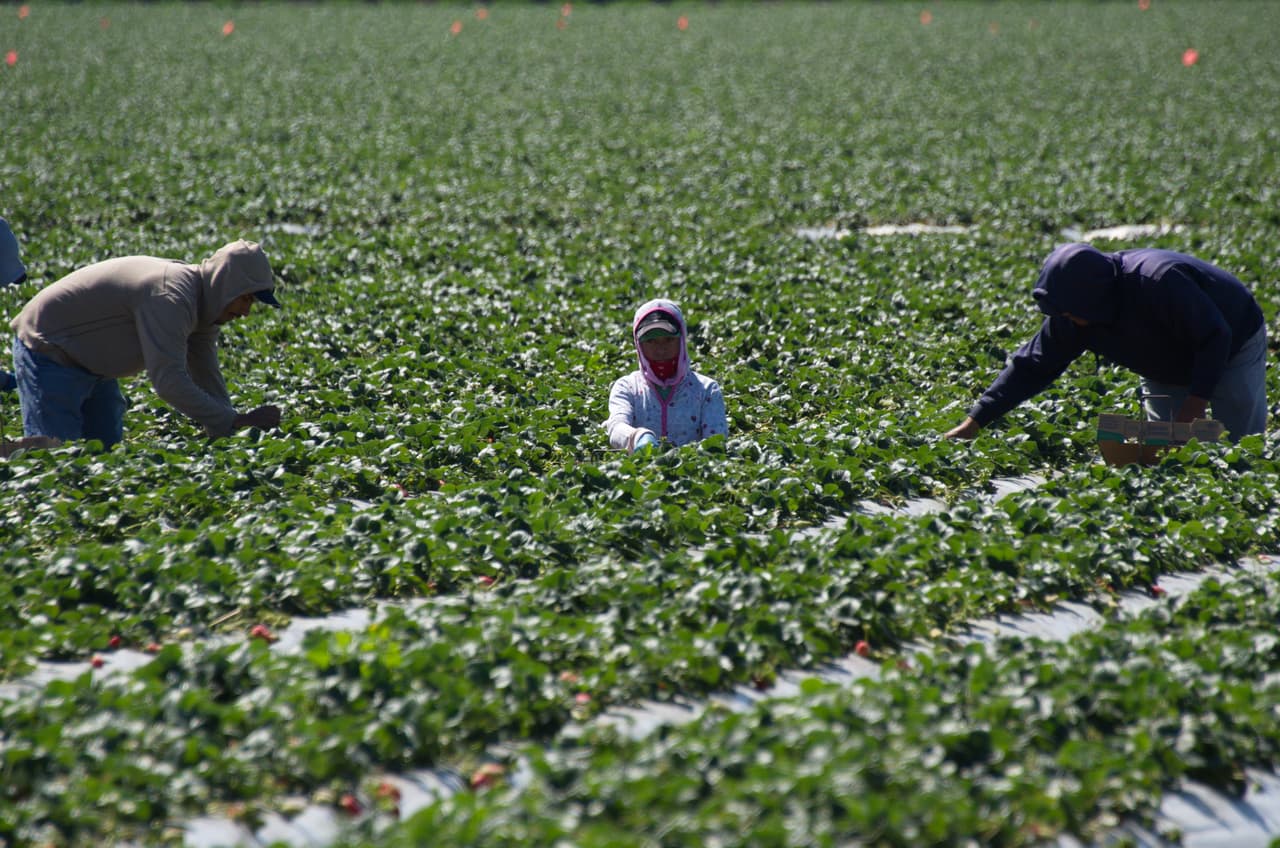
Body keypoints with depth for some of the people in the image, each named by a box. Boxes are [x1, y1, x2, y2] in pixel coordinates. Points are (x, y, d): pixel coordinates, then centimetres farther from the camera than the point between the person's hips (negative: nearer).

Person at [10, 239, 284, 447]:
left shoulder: (201, 303, 0)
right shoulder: (171, 297, -31)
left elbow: (207, 380, 5)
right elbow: (169, 381, -38)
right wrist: (237, 422, -37)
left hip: (89, 365, 10)